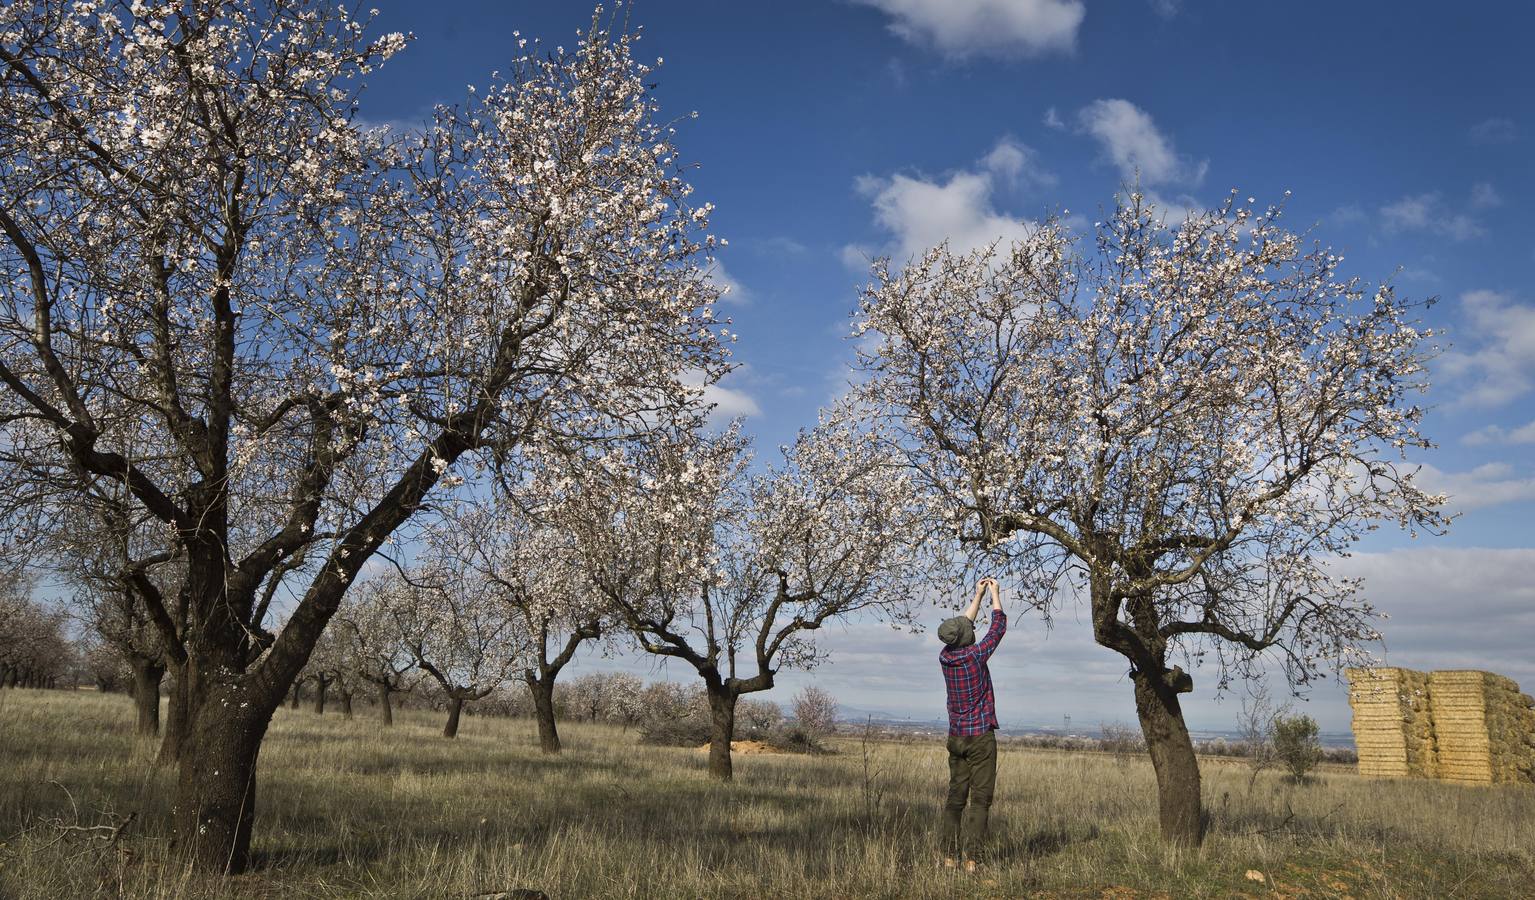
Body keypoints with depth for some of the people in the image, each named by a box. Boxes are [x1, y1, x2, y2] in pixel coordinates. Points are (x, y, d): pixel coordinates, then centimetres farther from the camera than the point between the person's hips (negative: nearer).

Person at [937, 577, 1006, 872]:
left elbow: (963, 625, 18)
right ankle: (972, 859, -8)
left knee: (956, 797, 8)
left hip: (956, 737, 6)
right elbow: (998, 627, 0)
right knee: (980, 798, -4)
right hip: (981, 736, -6)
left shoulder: (945, 657, 1)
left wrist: (978, 595, 23)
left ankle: (949, 856, 6)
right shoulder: (975, 655, -14)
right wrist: (995, 594, 12)